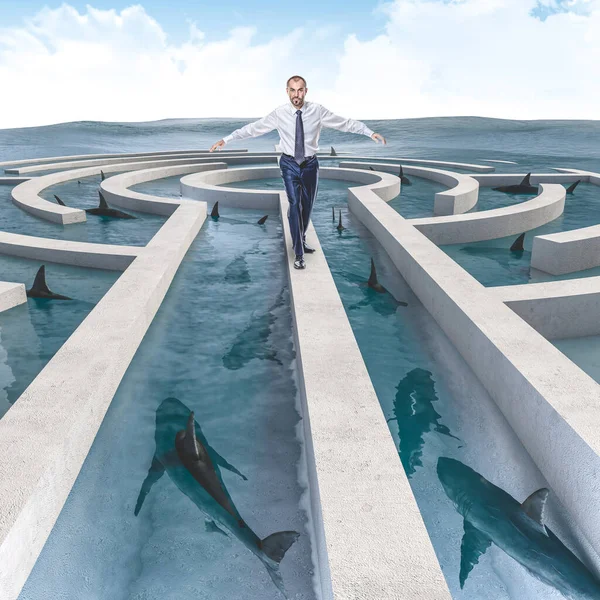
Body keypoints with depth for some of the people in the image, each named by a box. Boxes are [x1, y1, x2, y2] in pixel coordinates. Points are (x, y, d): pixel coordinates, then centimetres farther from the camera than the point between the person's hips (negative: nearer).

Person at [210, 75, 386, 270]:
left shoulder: (317, 111, -10)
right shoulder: (279, 113, -11)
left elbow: (345, 123, -6)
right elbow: (253, 128, -7)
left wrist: (371, 132, -11)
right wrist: (226, 139, -9)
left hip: (310, 163, 2)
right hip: (289, 163, -2)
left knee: (308, 205, 14)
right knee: (295, 204, -12)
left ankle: (302, 240, 38)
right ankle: (299, 253, -7)